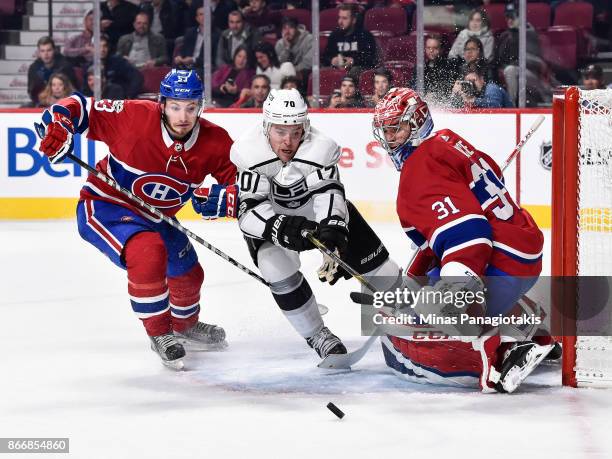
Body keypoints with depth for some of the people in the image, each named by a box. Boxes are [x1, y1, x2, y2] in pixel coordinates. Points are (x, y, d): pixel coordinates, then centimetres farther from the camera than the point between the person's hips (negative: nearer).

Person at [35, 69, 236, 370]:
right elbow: (82, 108, -17)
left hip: (154, 217, 6)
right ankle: (159, 333, -15)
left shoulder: (215, 142, -15)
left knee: (188, 274, 20)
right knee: (148, 251, -34)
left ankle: (185, 326, 54)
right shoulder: (134, 116, -27)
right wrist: (57, 121, -37)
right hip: (103, 206, -6)